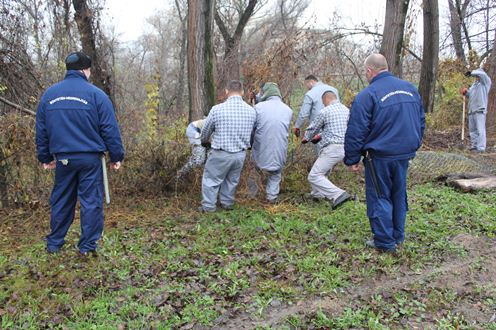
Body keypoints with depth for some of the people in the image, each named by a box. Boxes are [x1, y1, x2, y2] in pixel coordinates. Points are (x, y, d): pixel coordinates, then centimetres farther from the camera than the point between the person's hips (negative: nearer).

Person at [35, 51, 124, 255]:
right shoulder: (95, 94, -6)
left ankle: (54, 244, 25)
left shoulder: (49, 94, 8)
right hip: (90, 157, -4)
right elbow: (110, 129, -7)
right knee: (91, 201, 4)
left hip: (63, 158, 4)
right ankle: (87, 246, 8)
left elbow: (41, 129, 13)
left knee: (61, 200, 16)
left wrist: (45, 157, 21)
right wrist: (116, 156, -1)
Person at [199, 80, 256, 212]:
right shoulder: (251, 111, -4)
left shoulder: (217, 109, -14)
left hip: (221, 153, -4)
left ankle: (208, 207, 19)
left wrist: (204, 141, 24)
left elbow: (206, 130, 2)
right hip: (240, 153, 4)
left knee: (211, 179, 13)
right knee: (232, 179, 23)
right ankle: (227, 203, 34)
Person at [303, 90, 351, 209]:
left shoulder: (325, 111, -7)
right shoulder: (346, 110, 15)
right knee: (322, 172, 27)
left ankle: (338, 195, -21)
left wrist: (306, 138, 25)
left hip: (332, 148, -9)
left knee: (314, 176, -9)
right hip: (345, 147, 9)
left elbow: (313, 128, 4)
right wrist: (321, 135, 36)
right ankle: (317, 194, 37)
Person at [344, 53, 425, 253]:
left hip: (380, 156, -6)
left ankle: (385, 242, 13)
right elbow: (421, 122, 15)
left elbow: (356, 132, -15)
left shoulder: (367, 95, -15)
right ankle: (398, 236, 30)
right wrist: (413, 147, 24)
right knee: (399, 195, 18)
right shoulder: (410, 88, 7)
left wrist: (352, 160, -6)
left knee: (379, 197, 6)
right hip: (405, 154, 7)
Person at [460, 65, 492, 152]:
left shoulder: (485, 82, 2)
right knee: (472, 129, 10)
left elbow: (482, 74, -16)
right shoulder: (474, 84, 24)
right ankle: (474, 146, 17)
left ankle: (481, 147, -14)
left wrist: (471, 73, -7)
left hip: (480, 110, -8)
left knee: (480, 129, -12)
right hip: (472, 110, 8)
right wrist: (466, 92, 7)